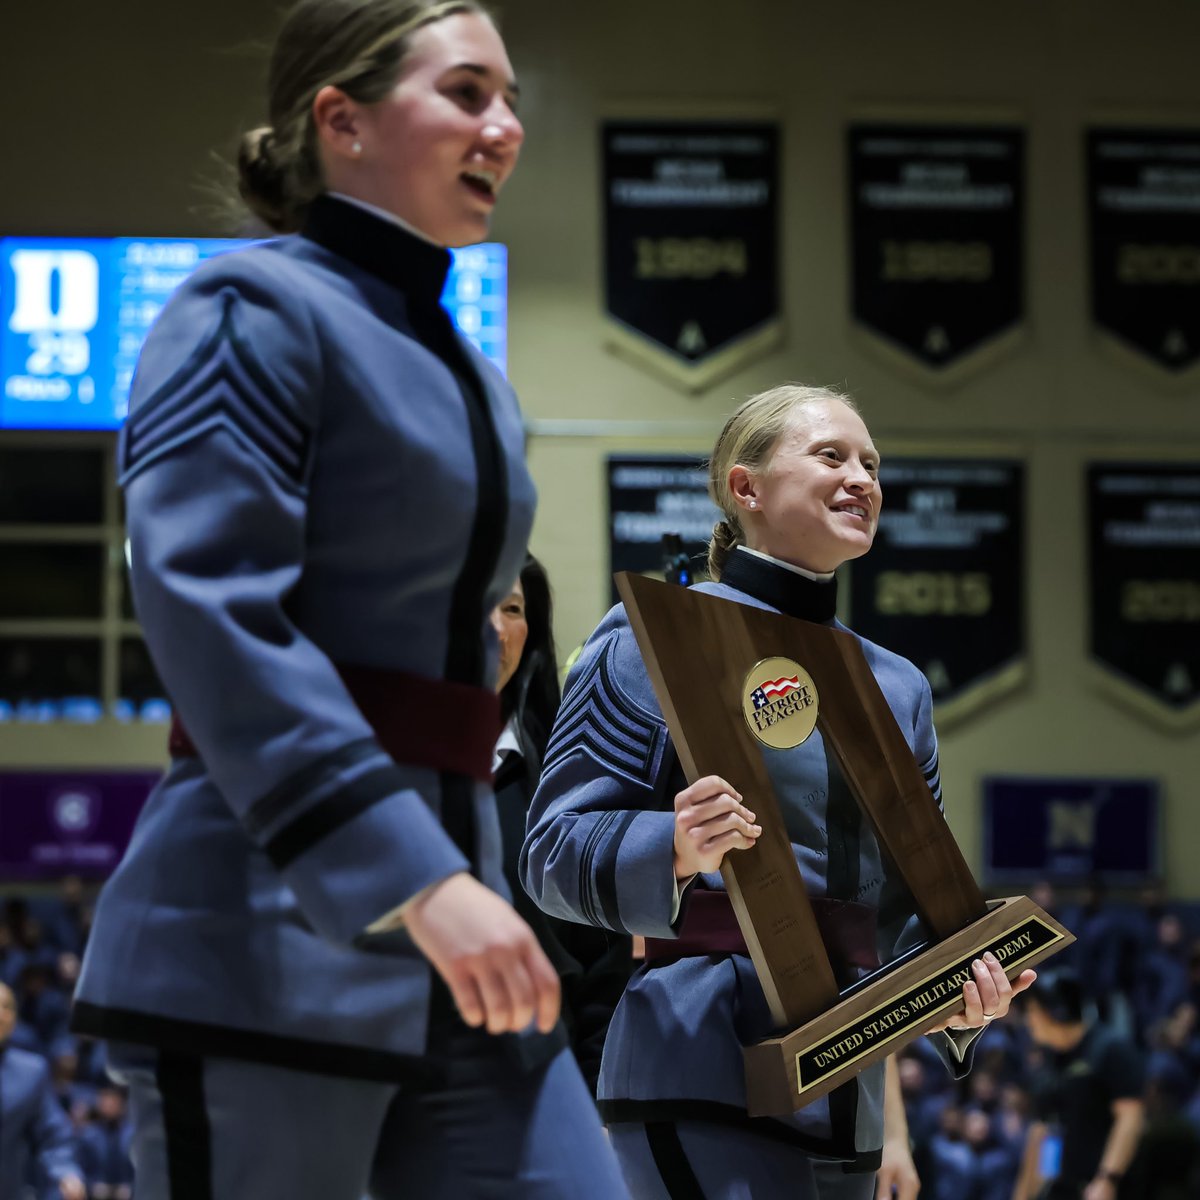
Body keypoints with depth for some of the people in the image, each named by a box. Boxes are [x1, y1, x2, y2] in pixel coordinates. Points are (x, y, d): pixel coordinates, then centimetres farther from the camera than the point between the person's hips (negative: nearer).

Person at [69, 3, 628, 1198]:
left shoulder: (472, 379, 20)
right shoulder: (252, 311, -6)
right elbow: (211, 613, -18)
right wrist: (413, 876, -25)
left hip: (444, 961, 8)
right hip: (271, 940, -8)